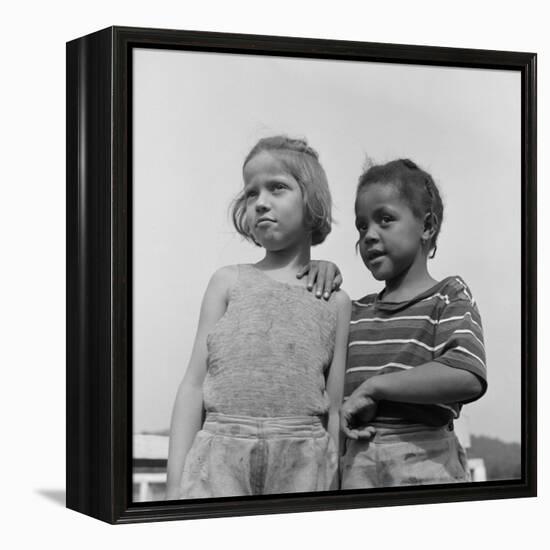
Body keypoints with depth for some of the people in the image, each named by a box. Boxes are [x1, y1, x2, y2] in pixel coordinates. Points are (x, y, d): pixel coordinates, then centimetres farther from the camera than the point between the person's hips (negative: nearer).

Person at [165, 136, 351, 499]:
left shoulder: (334, 302, 11)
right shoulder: (229, 282, 12)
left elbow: (334, 411, 10)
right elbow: (195, 385, 7)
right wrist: (175, 483, -1)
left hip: (302, 464, 0)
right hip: (221, 457, 0)